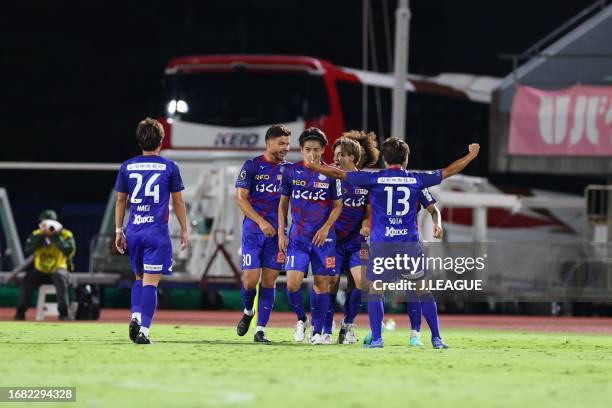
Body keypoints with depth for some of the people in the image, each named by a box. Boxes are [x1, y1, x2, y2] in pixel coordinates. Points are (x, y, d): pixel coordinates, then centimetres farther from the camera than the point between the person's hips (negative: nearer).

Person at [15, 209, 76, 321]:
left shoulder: (65, 235, -6)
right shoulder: (36, 235, 3)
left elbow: (69, 250, -25)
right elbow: (27, 250, -12)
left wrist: (55, 236, -23)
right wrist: (41, 236, -16)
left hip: (59, 269, -3)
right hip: (41, 272, 3)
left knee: (59, 276, -37)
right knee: (28, 277, -27)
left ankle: (64, 312, -35)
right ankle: (20, 312, -19)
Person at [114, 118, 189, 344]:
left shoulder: (127, 167, 6)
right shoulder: (169, 168, -2)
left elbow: (120, 200, 10)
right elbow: (178, 202, 4)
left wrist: (119, 230, 18)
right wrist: (184, 230, 13)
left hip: (133, 232, 3)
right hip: (157, 232, -3)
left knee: (139, 278, 20)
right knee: (150, 282, -4)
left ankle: (136, 316, 0)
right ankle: (143, 330, -12)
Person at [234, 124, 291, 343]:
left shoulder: (288, 169, 9)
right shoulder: (252, 165, -2)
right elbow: (241, 198, -6)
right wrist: (261, 222, -15)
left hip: (277, 232, 3)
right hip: (253, 230, -3)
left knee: (269, 280, -1)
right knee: (250, 279, -9)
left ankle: (260, 329, 3)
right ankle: (248, 312, 22)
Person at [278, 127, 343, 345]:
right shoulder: (291, 171, 2)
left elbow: (338, 205, 5)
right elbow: (283, 202, 10)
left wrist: (326, 228, -10)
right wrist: (281, 233, 4)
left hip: (322, 237, 0)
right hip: (297, 237, 0)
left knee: (321, 282, 2)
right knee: (293, 283, -12)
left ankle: (317, 331, 13)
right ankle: (301, 319, 14)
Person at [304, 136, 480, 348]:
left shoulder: (374, 179, -1)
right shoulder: (416, 179, 4)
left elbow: (339, 174, 2)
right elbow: (448, 171, 17)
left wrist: (312, 166, 16)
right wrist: (471, 156, 32)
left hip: (381, 243, -1)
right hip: (410, 243, 1)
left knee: (374, 291, 7)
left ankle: (377, 338, -2)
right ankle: (436, 338, 5)